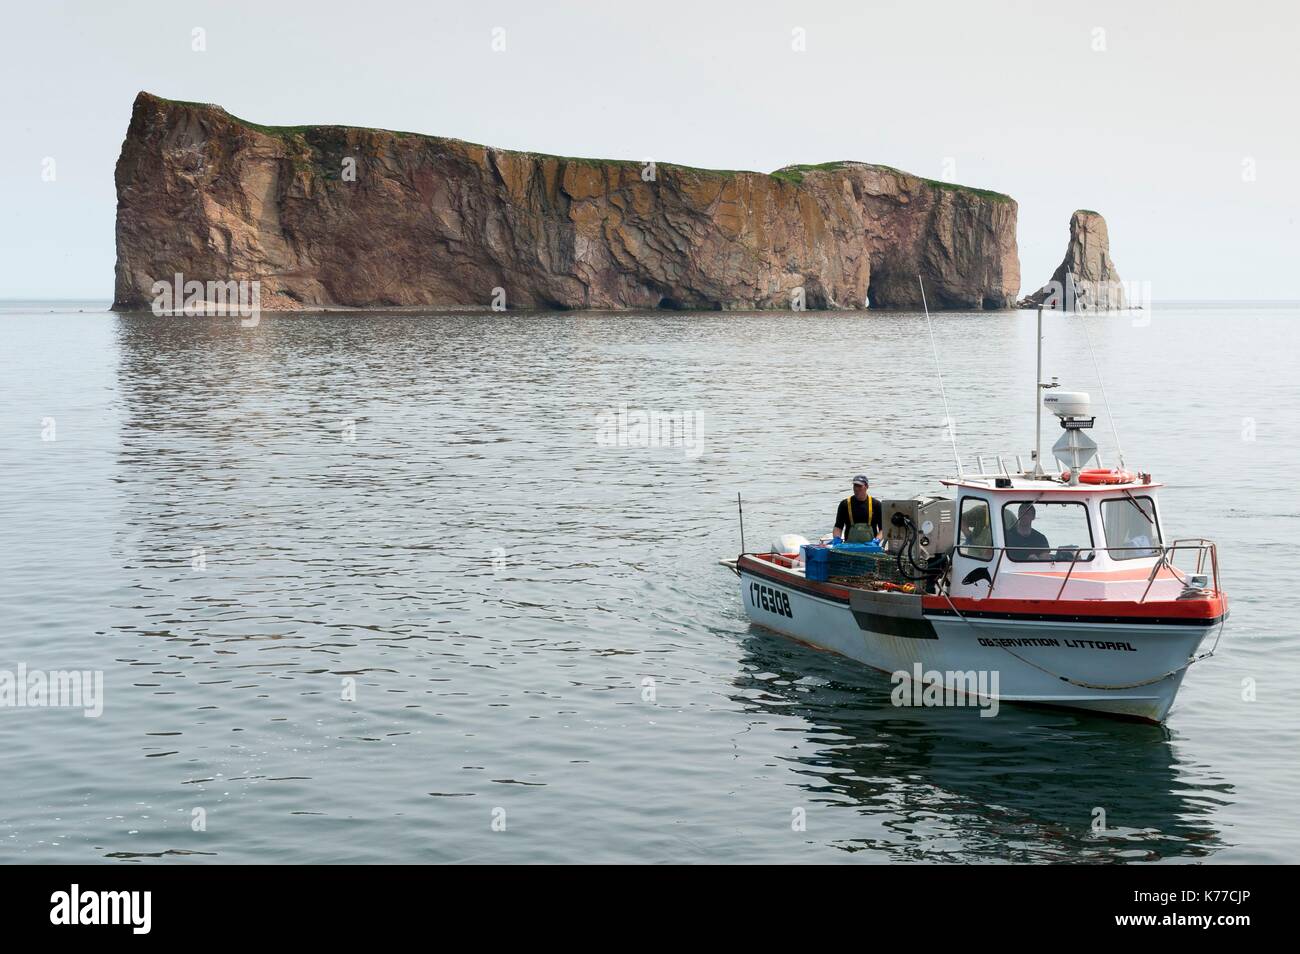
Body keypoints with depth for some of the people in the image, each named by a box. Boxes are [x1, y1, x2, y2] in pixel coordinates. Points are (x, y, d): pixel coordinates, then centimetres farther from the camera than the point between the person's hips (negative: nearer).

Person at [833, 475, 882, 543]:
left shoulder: (876, 504, 8)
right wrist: (837, 538, -9)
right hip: (849, 545, 0)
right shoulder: (844, 504, 10)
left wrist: (877, 539, -10)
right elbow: (838, 527, 10)